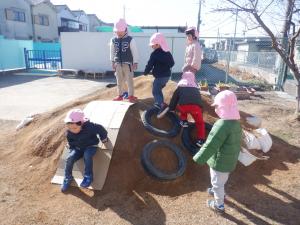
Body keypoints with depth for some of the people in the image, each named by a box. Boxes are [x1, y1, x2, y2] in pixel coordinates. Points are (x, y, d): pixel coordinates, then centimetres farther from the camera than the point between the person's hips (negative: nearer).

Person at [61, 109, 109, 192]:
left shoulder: (89, 127, -27)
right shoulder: (69, 133, -11)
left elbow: (100, 129, -10)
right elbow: (71, 143, 11)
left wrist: (104, 138, 3)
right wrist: (71, 150, 1)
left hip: (91, 146, -4)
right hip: (78, 148, 4)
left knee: (87, 155, -36)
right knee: (70, 158, -20)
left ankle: (88, 177, -20)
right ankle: (67, 178, 2)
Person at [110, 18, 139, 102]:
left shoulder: (130, 40, -8)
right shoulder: (113, 40, 3)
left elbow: (134, 52, -6)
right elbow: (112, 52, 12)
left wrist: (135, 63, -8)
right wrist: (112, 62, 12)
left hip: (128, 63, -4)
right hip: (118, 63, 4)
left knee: (129, 80, 0)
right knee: (119, 80, 9)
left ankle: (131, 95, 9)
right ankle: (120, 94, 19)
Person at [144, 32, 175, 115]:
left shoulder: (154, 54, -15)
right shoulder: (168, 52, 6)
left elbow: (149, 65, -10)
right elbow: (172, 63, 15)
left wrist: (145, 72, 6)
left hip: (160, 76, -8)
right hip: (167, 75, 8)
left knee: (155, 91, -2)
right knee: (158, 89, 24)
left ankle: (162, 105, -18)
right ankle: (159, 103, 33)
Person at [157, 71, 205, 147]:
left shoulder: (180, 86, 28)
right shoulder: (196, 88, 34)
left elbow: (174, 99, 28)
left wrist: (164, 112, 34)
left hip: (183, 106, 0)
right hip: (196, 106, 1)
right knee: (200, 123, 21)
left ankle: (183, 121, 28)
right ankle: (201, 140, 8)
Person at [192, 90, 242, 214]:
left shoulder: (222, 125, -32)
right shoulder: (236, 122, -1)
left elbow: (211, 145, -31)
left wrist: (199, 158, -22)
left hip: (219, 162, -9)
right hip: (230, 160, 9)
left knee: (217, 183, 14)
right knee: (221, 180, 32)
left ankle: (219, 205, 35)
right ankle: (219, 192, 57)